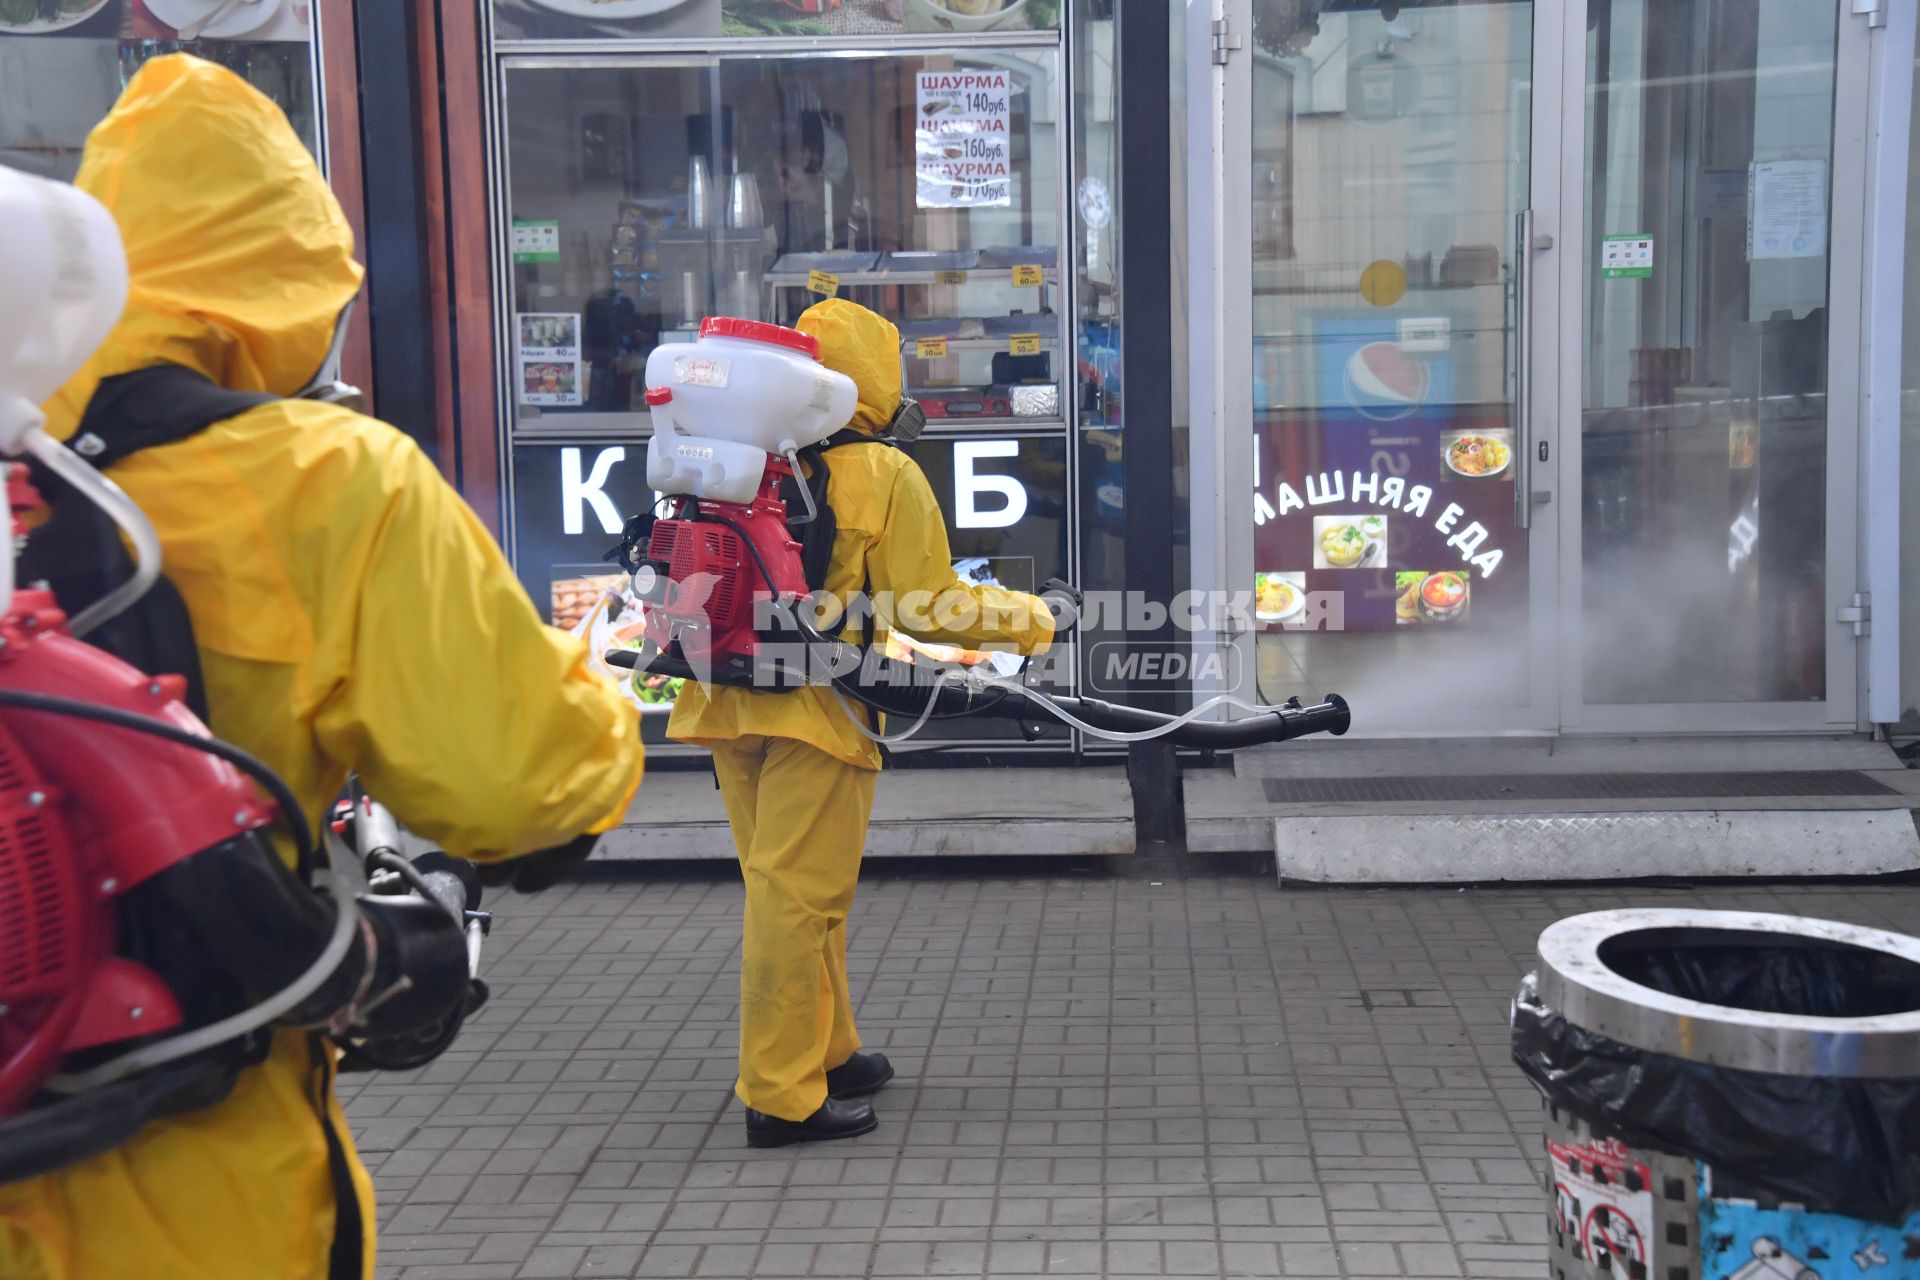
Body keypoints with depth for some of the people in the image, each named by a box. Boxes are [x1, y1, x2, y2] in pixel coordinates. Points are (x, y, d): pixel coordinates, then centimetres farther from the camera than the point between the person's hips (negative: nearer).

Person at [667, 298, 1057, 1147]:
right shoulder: (884, 476, -9)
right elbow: (923, 603, -11)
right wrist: (1028, 620, 3)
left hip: (732, 698, 7)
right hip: (814, 710, -7)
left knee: (787, 887, 17)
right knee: (799, 896, -2)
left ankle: (827, 1053, 31)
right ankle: (781, 1096, 2)